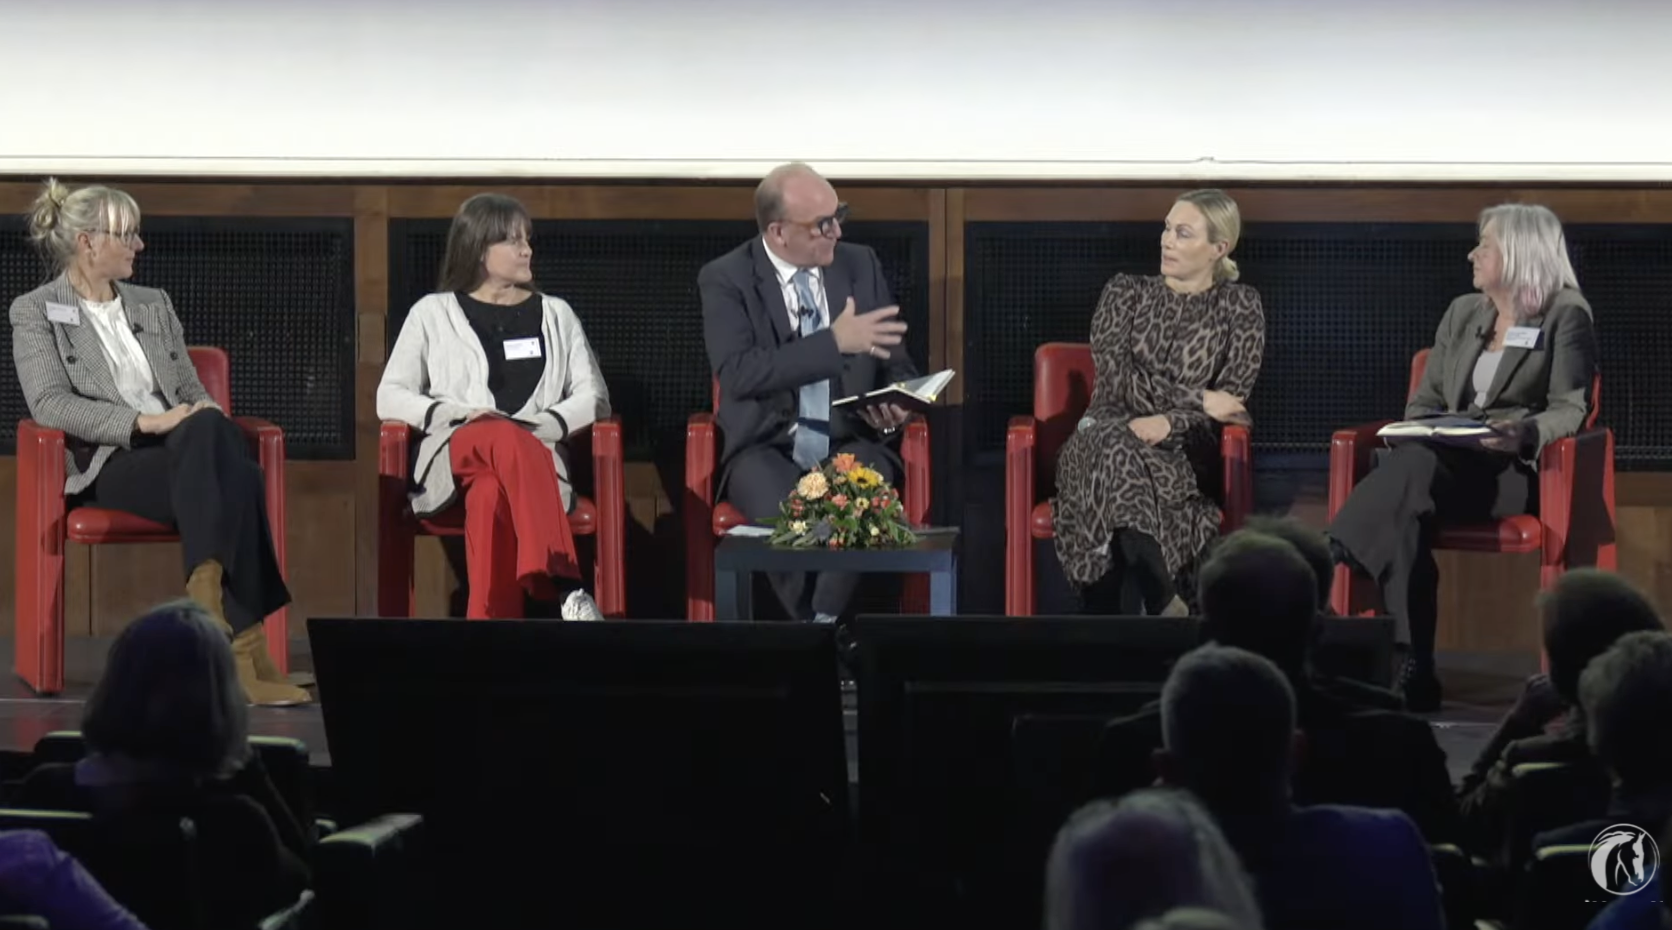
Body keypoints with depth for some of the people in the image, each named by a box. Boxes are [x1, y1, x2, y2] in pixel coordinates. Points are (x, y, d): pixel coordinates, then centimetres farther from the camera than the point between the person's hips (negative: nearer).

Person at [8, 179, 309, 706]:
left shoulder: (154, 306, 23)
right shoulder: (35, 312, 6)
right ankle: (245, 648, -44)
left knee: (211, 428, -36)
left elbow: (193, 393, 22)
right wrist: (143, 422, -21)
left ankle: (208, 591, -44)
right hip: (109, 463, -5)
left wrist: (204, 418, -6)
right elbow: (49, 404, -9)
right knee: (235, 478, -36)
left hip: (182, 450, 5)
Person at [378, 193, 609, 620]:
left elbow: (593, 397, 13)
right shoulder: (433, 313, 16)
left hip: (536, 456, 1)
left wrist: (542, 425, -9)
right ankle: (563, 585, -58)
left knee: (490, 494, -39)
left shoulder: (556, 315, 22)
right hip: (456, 454, -1)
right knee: (507, 439, -39)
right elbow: (391, 397, 9)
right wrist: (459, 415, -10)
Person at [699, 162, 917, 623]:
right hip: (766, 450, -2)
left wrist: (896, 406, -10)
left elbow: (895, 365, 14)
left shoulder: (861, 265, 9)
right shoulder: (726, 280, -4)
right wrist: (834, 341, -23)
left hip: (851, 445, 2)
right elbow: (737, 373, -19)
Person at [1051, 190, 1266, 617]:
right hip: (1110, 432, 1)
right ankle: (1165, 607, -40)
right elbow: (1116, 379, -1)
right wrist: (1198, 400, -9)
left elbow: (1234, 394, 0)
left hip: (1184, 451, -1)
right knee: (1115, 452, -38)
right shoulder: (1125, 293, 12)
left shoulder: (1240, 305, 10)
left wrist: (1170, 421, -18)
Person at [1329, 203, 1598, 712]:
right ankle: (1412, 671, -41)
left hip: (1517, 472, -5)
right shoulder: (1462, 313, 23)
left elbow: (1570, 409, -3)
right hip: (1448, 464, 5)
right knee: (1406, 513, -34)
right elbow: (1427, 397, 23)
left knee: (1414, 470, -38)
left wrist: (1525, 433, -24)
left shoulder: (1566, 317, 4)